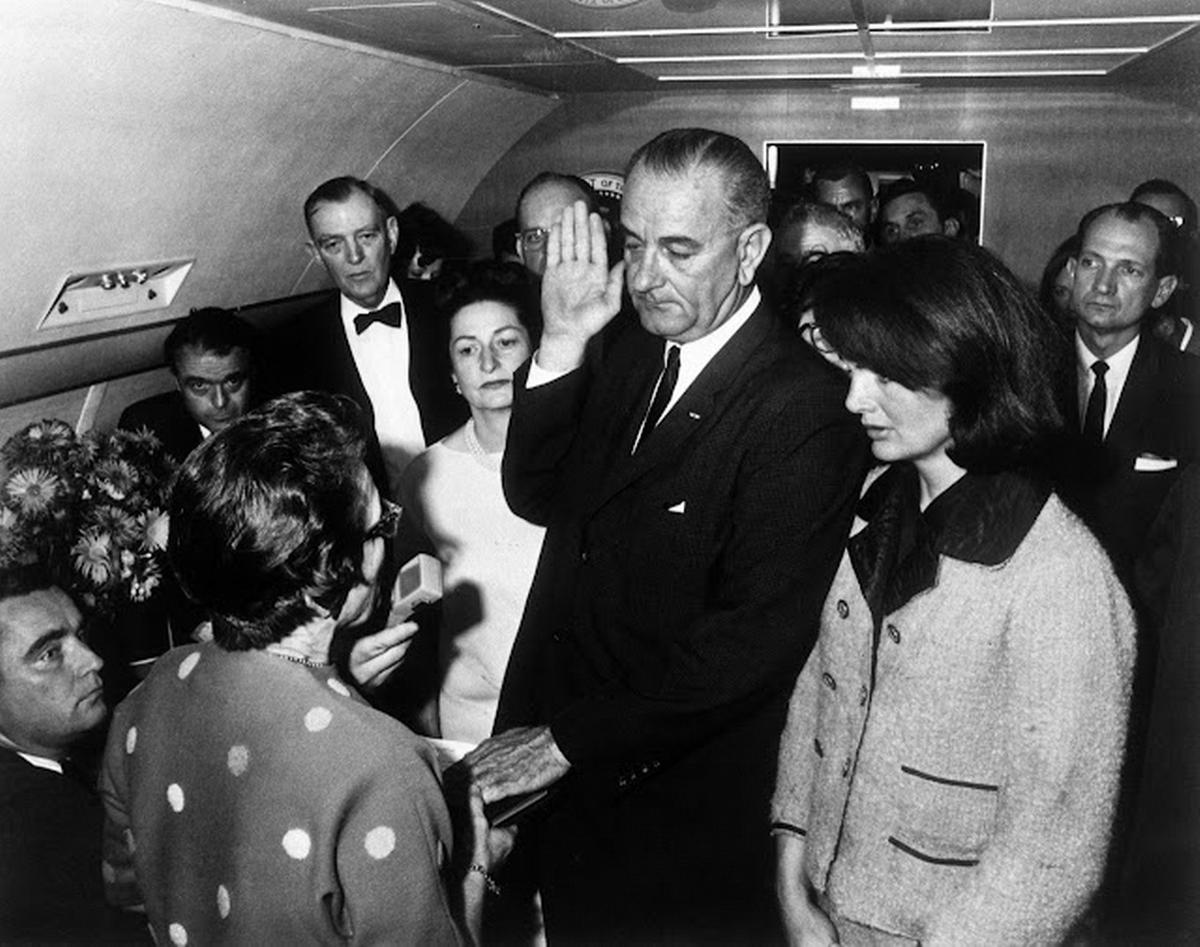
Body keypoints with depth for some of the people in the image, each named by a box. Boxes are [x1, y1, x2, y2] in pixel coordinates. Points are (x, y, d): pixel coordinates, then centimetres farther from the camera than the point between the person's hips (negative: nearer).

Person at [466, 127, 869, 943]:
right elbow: (537, 498, 2)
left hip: (681, 819, -6)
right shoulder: (630, 356, 3)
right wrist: (562, 346, -12)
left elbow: (756, 637, -24)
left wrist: (571, 738, -20)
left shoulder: (806, 405, -21)